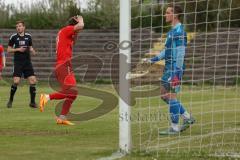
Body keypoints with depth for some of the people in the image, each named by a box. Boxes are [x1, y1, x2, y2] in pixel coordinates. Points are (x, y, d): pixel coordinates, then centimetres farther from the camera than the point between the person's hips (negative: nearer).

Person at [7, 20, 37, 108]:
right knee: (16, 81, -13)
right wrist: (18, 49, -12)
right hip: (18, 62, -3)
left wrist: (32, 51, -5)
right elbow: (9, 50, 4)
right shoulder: (13, 37, 0)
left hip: (27, 62, 3)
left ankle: (32, 102, 5)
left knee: (33, 81, -6)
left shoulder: (28, 36, 7)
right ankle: (10, 101, 7)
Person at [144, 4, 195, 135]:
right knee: (164, 94, 12)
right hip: (168, 67, 10)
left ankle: (174, 127, -1)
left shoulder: (179, 31, -15)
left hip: (175, 68, -10)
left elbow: (180, 53, -19)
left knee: (171, 95, -7)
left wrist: (177, 72, -23)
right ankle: (187, 118, 18)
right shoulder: (172, 31, 16)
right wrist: (153, 60, 21)